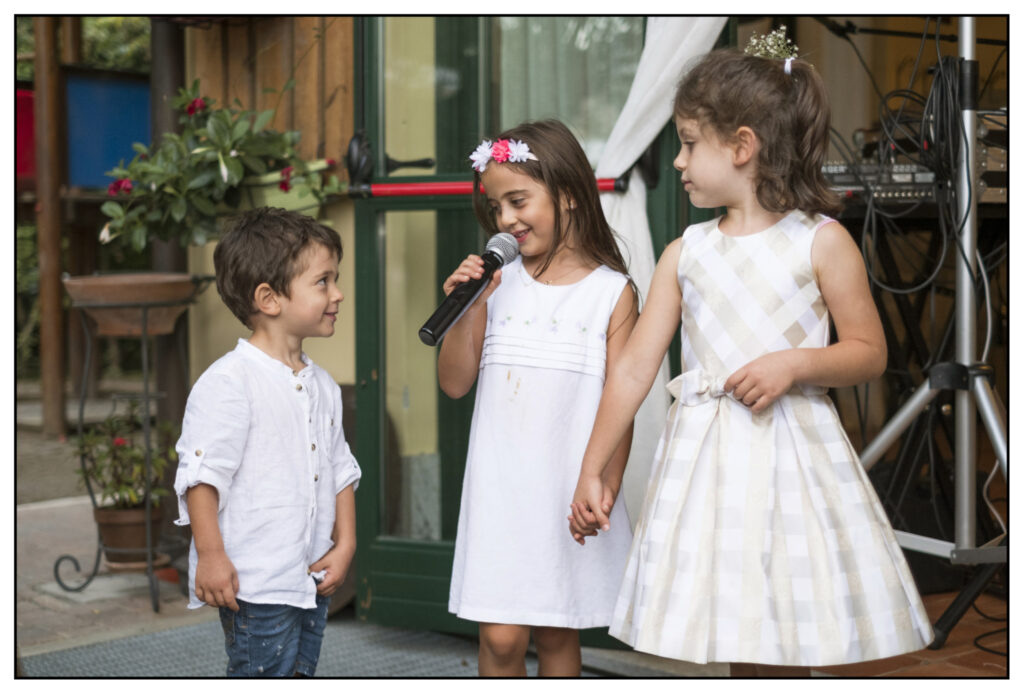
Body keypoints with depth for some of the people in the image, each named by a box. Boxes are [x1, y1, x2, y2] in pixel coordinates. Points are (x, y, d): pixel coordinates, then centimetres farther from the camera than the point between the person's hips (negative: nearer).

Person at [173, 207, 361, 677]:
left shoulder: (322, 386, 12)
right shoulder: (229, 383, -13)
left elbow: (340, 471, 17)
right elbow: (201, 474, -16)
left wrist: (344, 543, 8)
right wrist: (210, 555, -20)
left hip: (312, 581, 8)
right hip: (254, 585, -8)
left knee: (299, 672, 14)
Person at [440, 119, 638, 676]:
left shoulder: (612, 292, -2)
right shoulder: (497, 285, 5)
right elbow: (454, 383, 5)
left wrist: (605, 486, -7)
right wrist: (466, 309, -8)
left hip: (570, 493, -1)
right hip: (501, 489, 1)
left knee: (557, 631, 10)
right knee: (501, 635, -1)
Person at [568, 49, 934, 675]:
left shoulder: (821, 242, -2)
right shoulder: (685, 254, 6)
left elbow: (871, 352, 0)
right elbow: (634, 369, 6)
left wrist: (795, 364, -17)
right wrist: (592, 471, 6)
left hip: (794, 452, -3)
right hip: (707, 456, 3)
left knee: (784, 651, 0)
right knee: (741, 648, 5)